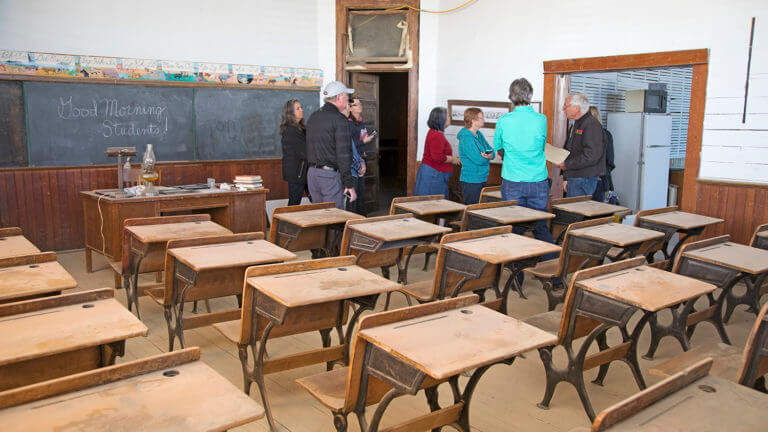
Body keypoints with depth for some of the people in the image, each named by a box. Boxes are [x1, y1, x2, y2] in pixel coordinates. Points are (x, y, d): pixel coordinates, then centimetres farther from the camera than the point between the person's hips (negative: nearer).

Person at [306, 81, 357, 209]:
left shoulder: (312, 117, 13)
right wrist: (349, 184, -16)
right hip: (331, 175, -8)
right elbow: (343, 154, -17)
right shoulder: (340, 119, -12)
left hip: (312, 173, 8)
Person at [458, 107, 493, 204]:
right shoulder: (466, 138, -17)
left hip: (481, 179, 9)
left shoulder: (479, 134, 10)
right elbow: (479, 160, -22)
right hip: (471, 181, -9)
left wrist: (489, 155, -14)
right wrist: (487, 157, -2)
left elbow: (491, 151, 8)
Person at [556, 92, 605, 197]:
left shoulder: (592, 125, -14)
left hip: (584, 180, -10)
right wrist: (566, 178, 20)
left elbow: (591, 156, -23)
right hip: (573, 179, 10)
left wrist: (566, 165, -16)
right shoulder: (575, 125, 19)